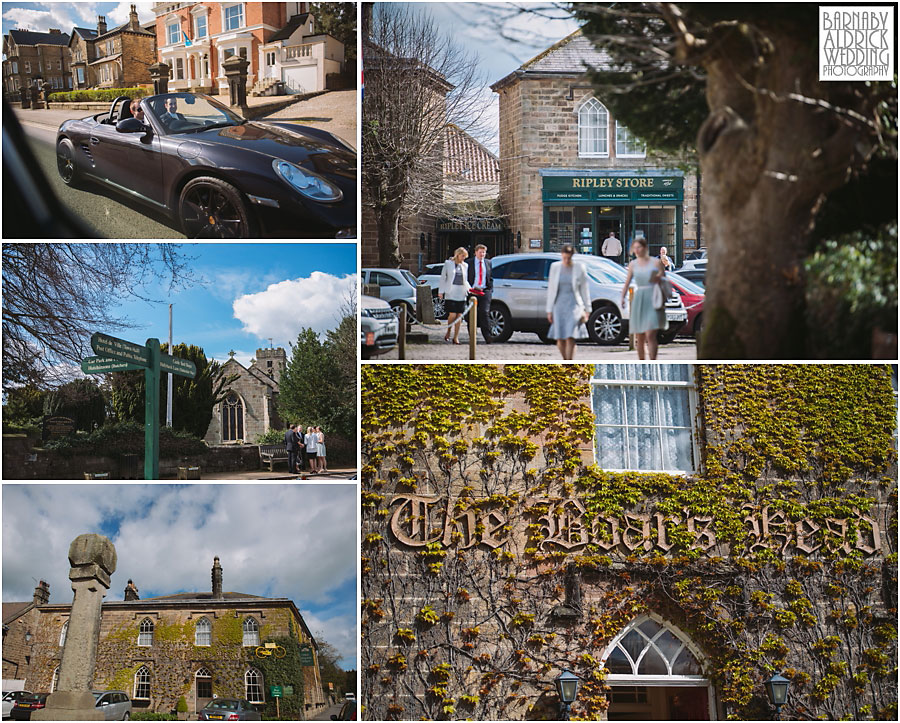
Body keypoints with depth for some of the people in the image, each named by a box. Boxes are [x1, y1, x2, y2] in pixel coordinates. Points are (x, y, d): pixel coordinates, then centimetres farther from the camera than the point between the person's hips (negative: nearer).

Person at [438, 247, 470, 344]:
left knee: (459, 316, 0)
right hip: (451, 293, -4)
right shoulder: (448, 264, 5)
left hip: (461, 294, 4)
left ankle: (456, 337, 6)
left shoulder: (465, 266, 15)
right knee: (452, 314, -12)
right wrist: (441, 291, 0)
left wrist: (469, 289, 4)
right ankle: (448, 333, 11)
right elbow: (443, 278, 6)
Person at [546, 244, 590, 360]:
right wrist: (549, 310, 4)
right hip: (559, 306, 2)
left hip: (574, 305, -2)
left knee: (570, 337, -15)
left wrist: (587, 310, 2)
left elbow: (584, 289, 3)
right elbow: (551, 289, 6)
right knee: (560, 339, 1)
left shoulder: (579, 267, -2)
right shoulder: (555, 267, 3)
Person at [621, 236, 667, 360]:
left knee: (650, 335, -16)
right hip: (638, 300, 4)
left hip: (653, 300, -4)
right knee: (639, 337, 6)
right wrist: (622, 298, -2)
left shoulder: (656, 262, 2)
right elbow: (627, 283, 13)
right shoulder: (633, 265, 11)